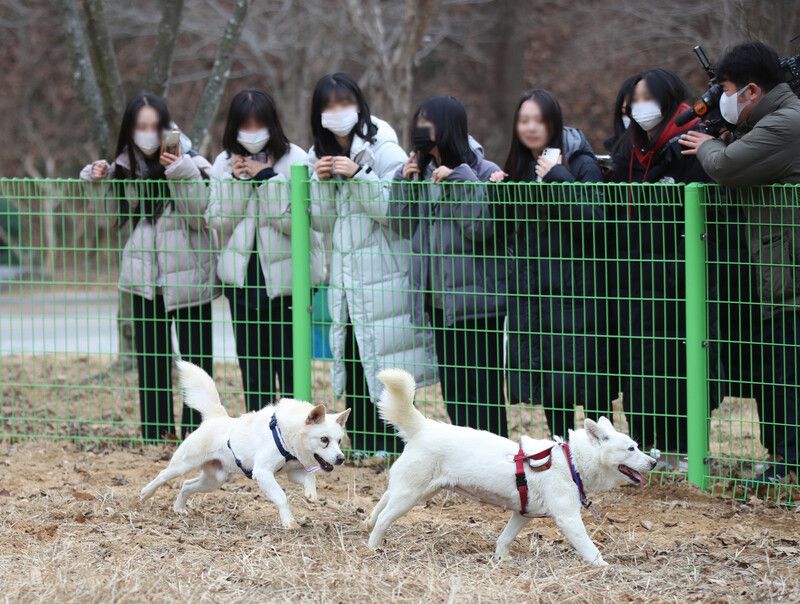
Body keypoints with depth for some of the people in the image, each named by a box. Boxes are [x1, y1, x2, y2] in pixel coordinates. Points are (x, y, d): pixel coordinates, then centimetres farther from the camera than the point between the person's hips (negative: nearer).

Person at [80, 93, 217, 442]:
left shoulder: (189, 165, -11)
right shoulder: (125, 167, 4)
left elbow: (200, 214, -19)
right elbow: (114, 214, 15)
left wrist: (181, 172, -29)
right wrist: (97, 182, -1)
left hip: (188, 275, -5)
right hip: (144, 276, 5)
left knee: (196, 354, 1)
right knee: (151, 355, 9)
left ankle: (196, 427, 8)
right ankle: (156, 430, 16)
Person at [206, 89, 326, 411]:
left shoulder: (294, 160, -8)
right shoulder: (225, 163, 4)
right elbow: (216, 220, -1)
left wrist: (267, 178, -20)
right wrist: (235, 181, -13)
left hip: (286, 278, -4)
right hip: (243, 278, 4)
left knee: (290, 368, -1)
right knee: (253, 366, 9)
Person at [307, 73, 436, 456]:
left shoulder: (383, 149, -7)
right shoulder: (322, 156, 12)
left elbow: (397, 208, -15)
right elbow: (322, 222, 11)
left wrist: (358, 175, -22)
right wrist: (321, 181, -5)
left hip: (383, 276, -6)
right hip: (345, 276, 6)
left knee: (382, 359, -7)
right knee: (351, 361, 7)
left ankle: (391, 443, -1)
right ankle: (362, 444, 13)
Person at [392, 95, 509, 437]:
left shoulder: (482, 173, -9)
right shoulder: (423, 171, 11)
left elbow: (482, 228, -20)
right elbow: (404, 225, 11)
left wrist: (458, 182, -21)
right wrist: (406, 182, -1)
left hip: (475, 298, -7)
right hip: (439, 300, 7)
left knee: (483, 386, -3)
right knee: (452, 384, 12)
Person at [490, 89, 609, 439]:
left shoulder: (581, 164, -7)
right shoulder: (519, 167, 11)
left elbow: (594, 221, -19)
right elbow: (509, 227, 18)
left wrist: (558, 178, -22)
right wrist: (500, 190, 1)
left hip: (576, 288, -6)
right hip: (531, 290, 6)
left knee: (589, 383, -4)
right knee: (549, 382, 10)